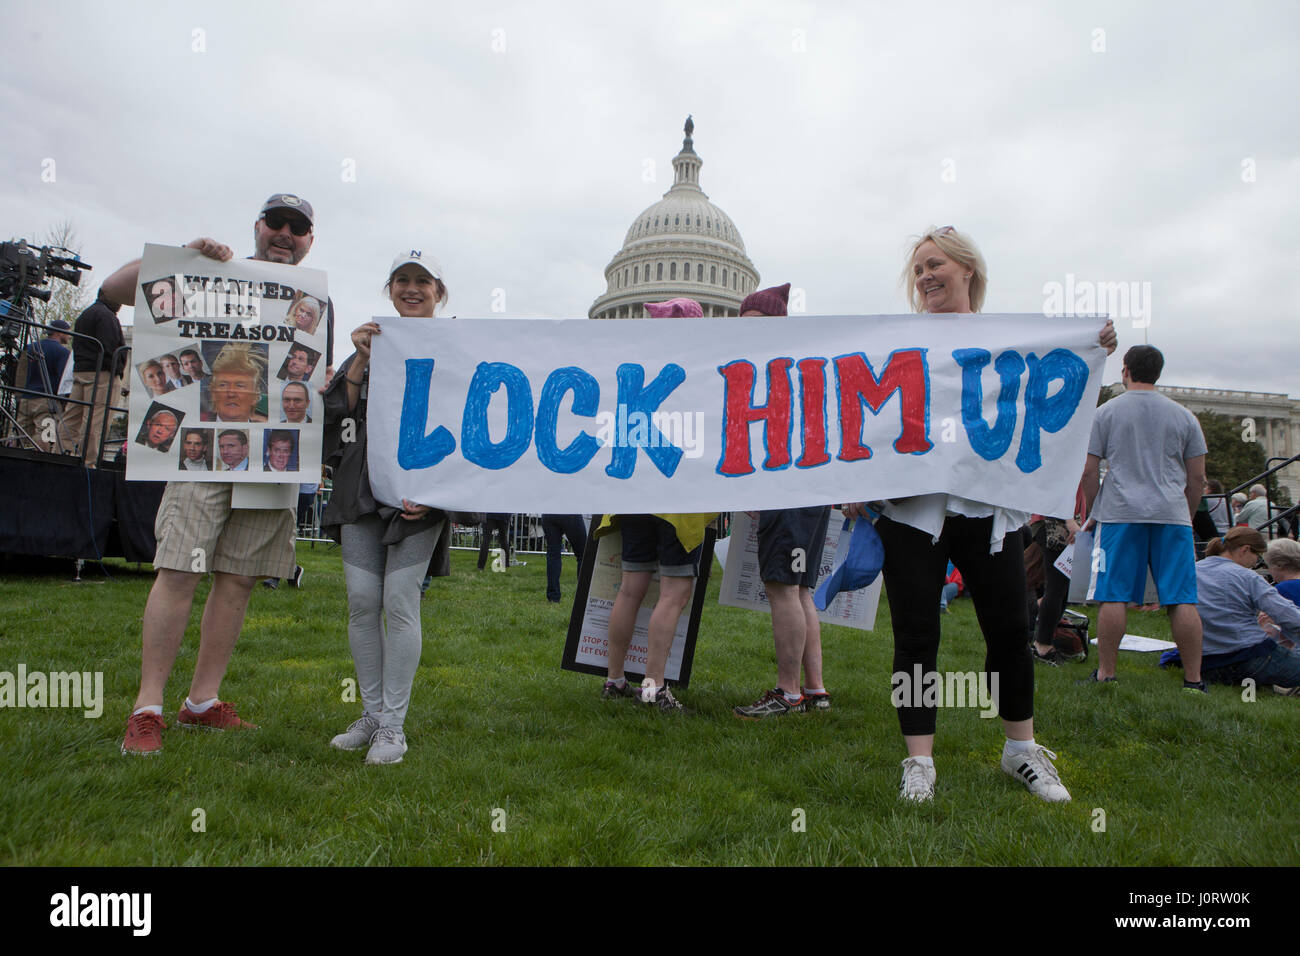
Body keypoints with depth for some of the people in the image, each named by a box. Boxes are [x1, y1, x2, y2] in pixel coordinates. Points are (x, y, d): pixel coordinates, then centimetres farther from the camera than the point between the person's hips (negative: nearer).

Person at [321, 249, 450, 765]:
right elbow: (339, 411, 7)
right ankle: (371, 713, 18)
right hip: (361, 489, 4)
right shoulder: (369, 344, 17)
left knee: (399, 601, -7)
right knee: (362, 600, 4)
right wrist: (361, 360, -6)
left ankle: (393, 724, 4)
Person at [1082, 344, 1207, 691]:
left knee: (1113, 597, -1)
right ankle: (1193, 679, 7)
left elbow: (1089, 471, 1)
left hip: (1119, 513, -2)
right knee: (1182, 600, 3)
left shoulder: (1106, 412, 5)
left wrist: (1092, 512, 12)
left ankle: (1106, 673, 1)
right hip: (1173, 515, 2)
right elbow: (1197, 476, 10)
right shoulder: (1183, 416, 11)